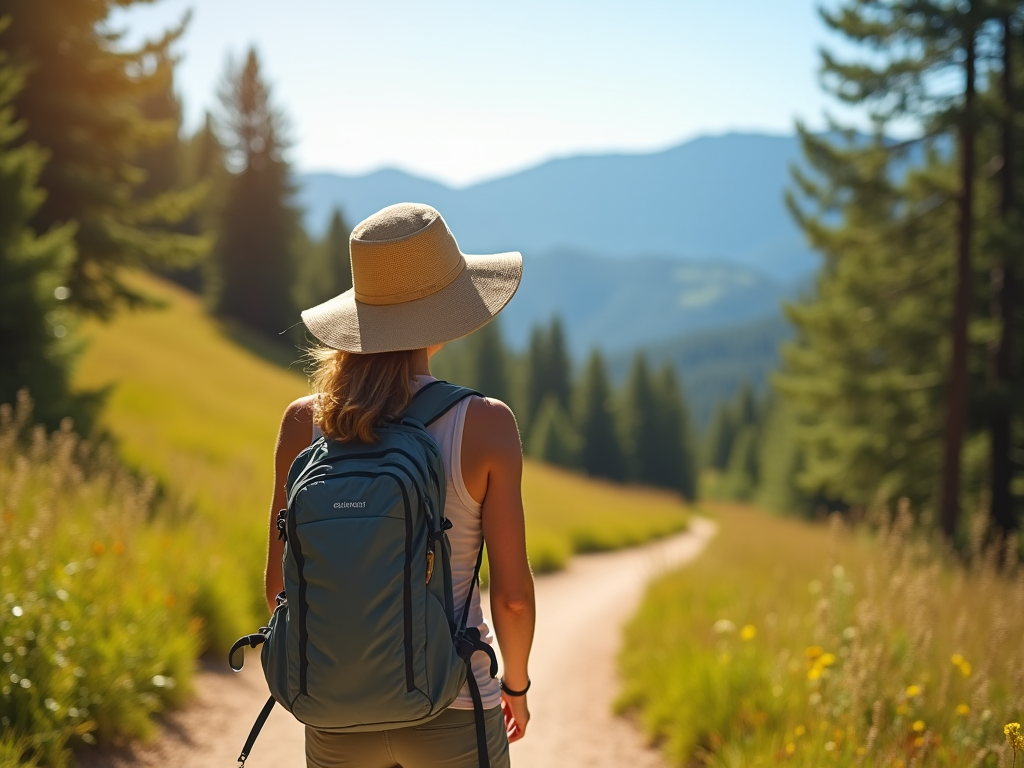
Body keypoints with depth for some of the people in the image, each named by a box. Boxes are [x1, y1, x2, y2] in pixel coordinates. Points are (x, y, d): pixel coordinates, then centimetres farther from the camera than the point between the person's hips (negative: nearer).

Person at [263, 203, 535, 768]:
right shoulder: (486, 425, -14)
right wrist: (516, 685, 7)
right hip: (453, 719, -2)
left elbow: (280, 583, -1)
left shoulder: (305, 423, -7)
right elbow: (511, 594, -12)